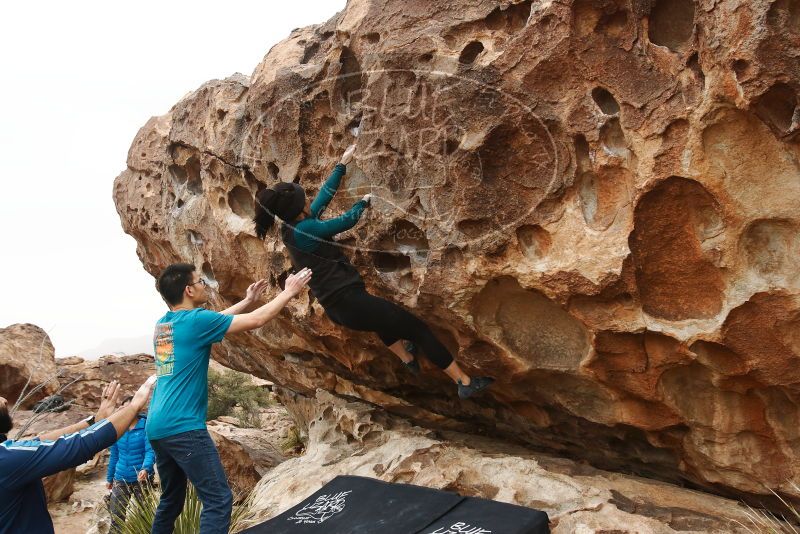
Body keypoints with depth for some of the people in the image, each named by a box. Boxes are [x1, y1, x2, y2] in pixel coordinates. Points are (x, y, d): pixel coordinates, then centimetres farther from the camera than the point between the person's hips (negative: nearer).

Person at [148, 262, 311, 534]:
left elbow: (214, 320, 28)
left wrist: (247, 300, 33)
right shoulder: (194, 319, -12)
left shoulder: (164, 323, 12)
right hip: (182, 426, -9)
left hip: (157, 426, 9)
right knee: (218, 499, -8)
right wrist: (289, 292, 4)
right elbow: (256, 320, -7)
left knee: (171, 500, 20)